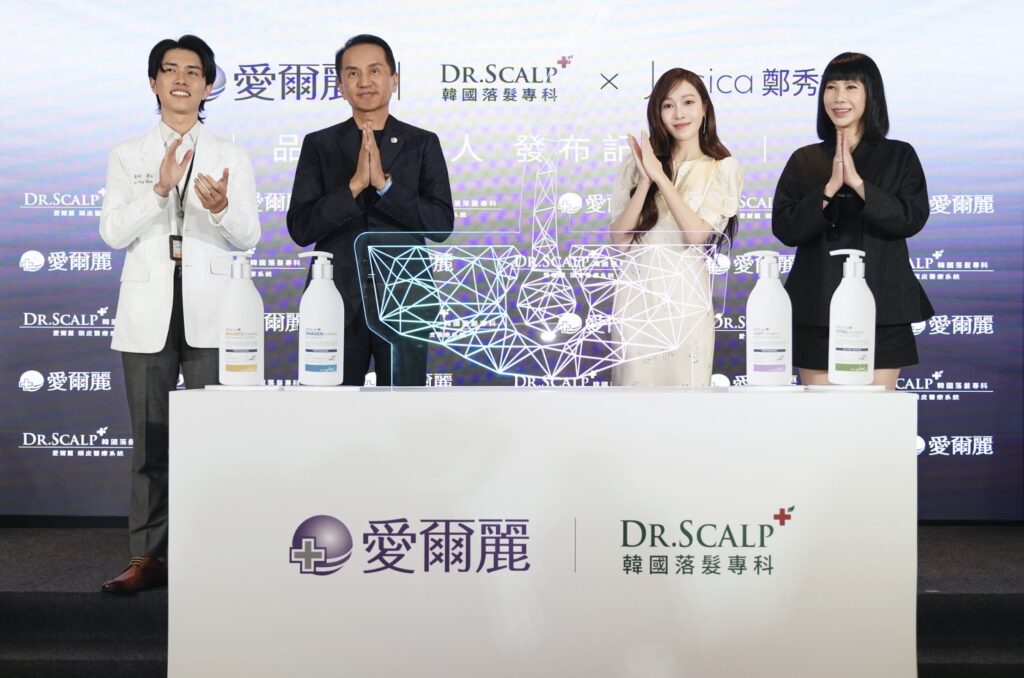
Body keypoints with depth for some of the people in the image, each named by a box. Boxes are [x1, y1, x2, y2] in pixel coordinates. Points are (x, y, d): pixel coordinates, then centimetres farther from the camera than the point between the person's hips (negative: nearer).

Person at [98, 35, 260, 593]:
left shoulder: (232, 157, 9)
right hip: (148, 313, 1)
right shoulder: (127, 155, 11)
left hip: (210, 314, -1)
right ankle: (148, 557, 13)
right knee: (150, 438, 4)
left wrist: (221, 208, -20)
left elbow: (247, 239, 2)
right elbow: (113, 232, 0)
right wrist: (160, 188, -14)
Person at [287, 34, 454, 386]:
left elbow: (441, 225, -4)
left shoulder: (422, 144, 6)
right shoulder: (319, 145, 7)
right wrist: (354, 185, -15)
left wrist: (384, 182, -15)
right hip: (337, 301, 0)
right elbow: (300, 229, -2)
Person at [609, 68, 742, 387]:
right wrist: (645, 182, -11)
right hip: (635, 293, 2)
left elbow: (699, 234, -10)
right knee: (634, 384, 6)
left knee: (685, 384, 4)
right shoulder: (638, 162, 8)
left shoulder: (723, 168, 3)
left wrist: (661, 177, -12)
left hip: (685, 297, -2)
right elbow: (620, 237, 0)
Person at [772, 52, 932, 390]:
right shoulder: (804, 160, 9)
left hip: (880, 307, -1)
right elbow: (784, 229, 0)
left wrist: (858, 183, -13)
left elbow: (913, 219, -6)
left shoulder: (899, 156, 7)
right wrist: (829, 188, -11)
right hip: (817, 306, 1)